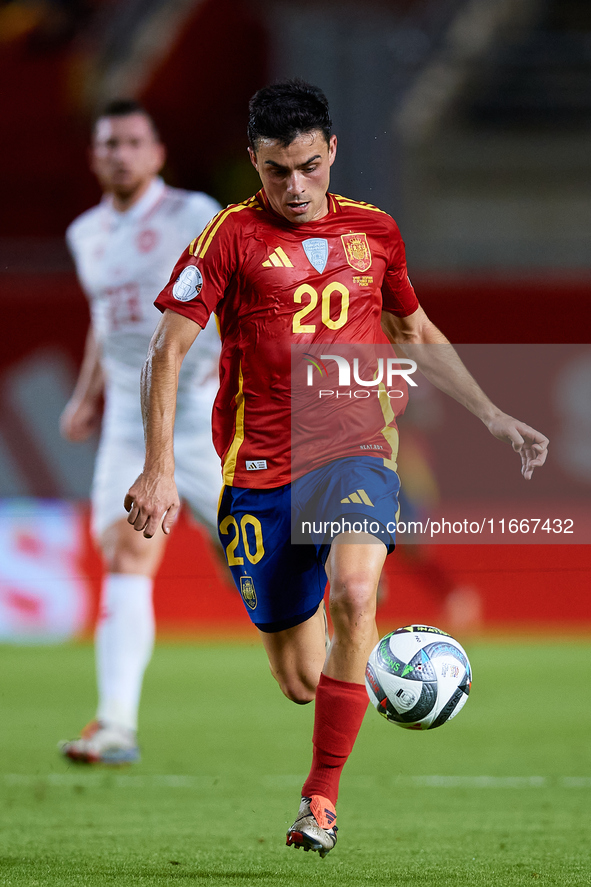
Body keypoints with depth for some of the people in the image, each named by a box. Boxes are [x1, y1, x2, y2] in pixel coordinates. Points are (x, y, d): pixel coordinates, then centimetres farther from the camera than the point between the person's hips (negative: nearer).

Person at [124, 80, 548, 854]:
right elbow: (167, 353, -3)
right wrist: (159, 470, -11)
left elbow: (417, 337, 26)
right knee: (300, 681, 1)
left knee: (354, 591, -31)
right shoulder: (233, 236, -1)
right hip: (262, 470, 0)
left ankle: (322, 797, -22)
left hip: (355, 451, 1)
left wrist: (496, 420, 22)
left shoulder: (374, 231, 10)